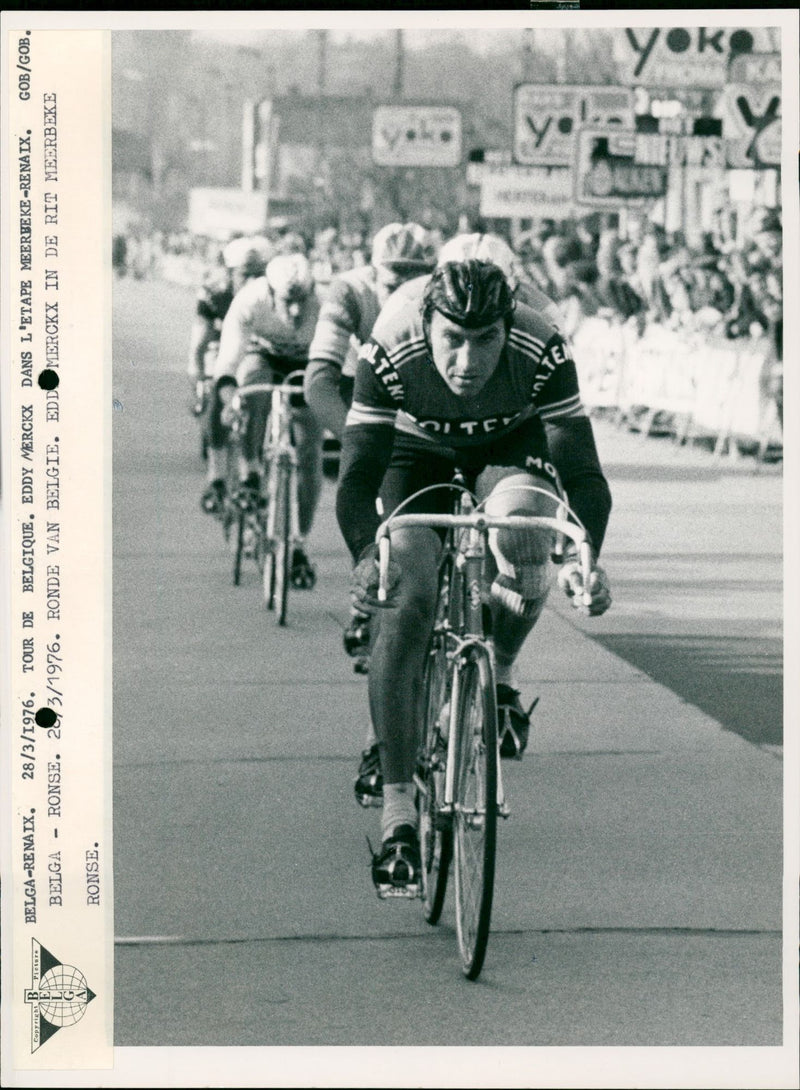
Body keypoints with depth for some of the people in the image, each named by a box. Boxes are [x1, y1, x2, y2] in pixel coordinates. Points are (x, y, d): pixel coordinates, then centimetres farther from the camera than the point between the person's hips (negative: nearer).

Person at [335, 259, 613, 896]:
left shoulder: (543, 352, -34)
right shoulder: (390, 353, -34)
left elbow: (583, 473, -33)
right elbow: (358, 478, -32)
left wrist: (582, 559, -52)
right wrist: (366, 554, -52)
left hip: (509, 446, 0)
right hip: (417, 454, 0)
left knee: (522, 519, -35)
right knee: (405, 601, -20)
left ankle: (501, 674, -4)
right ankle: (397, 814, -15)